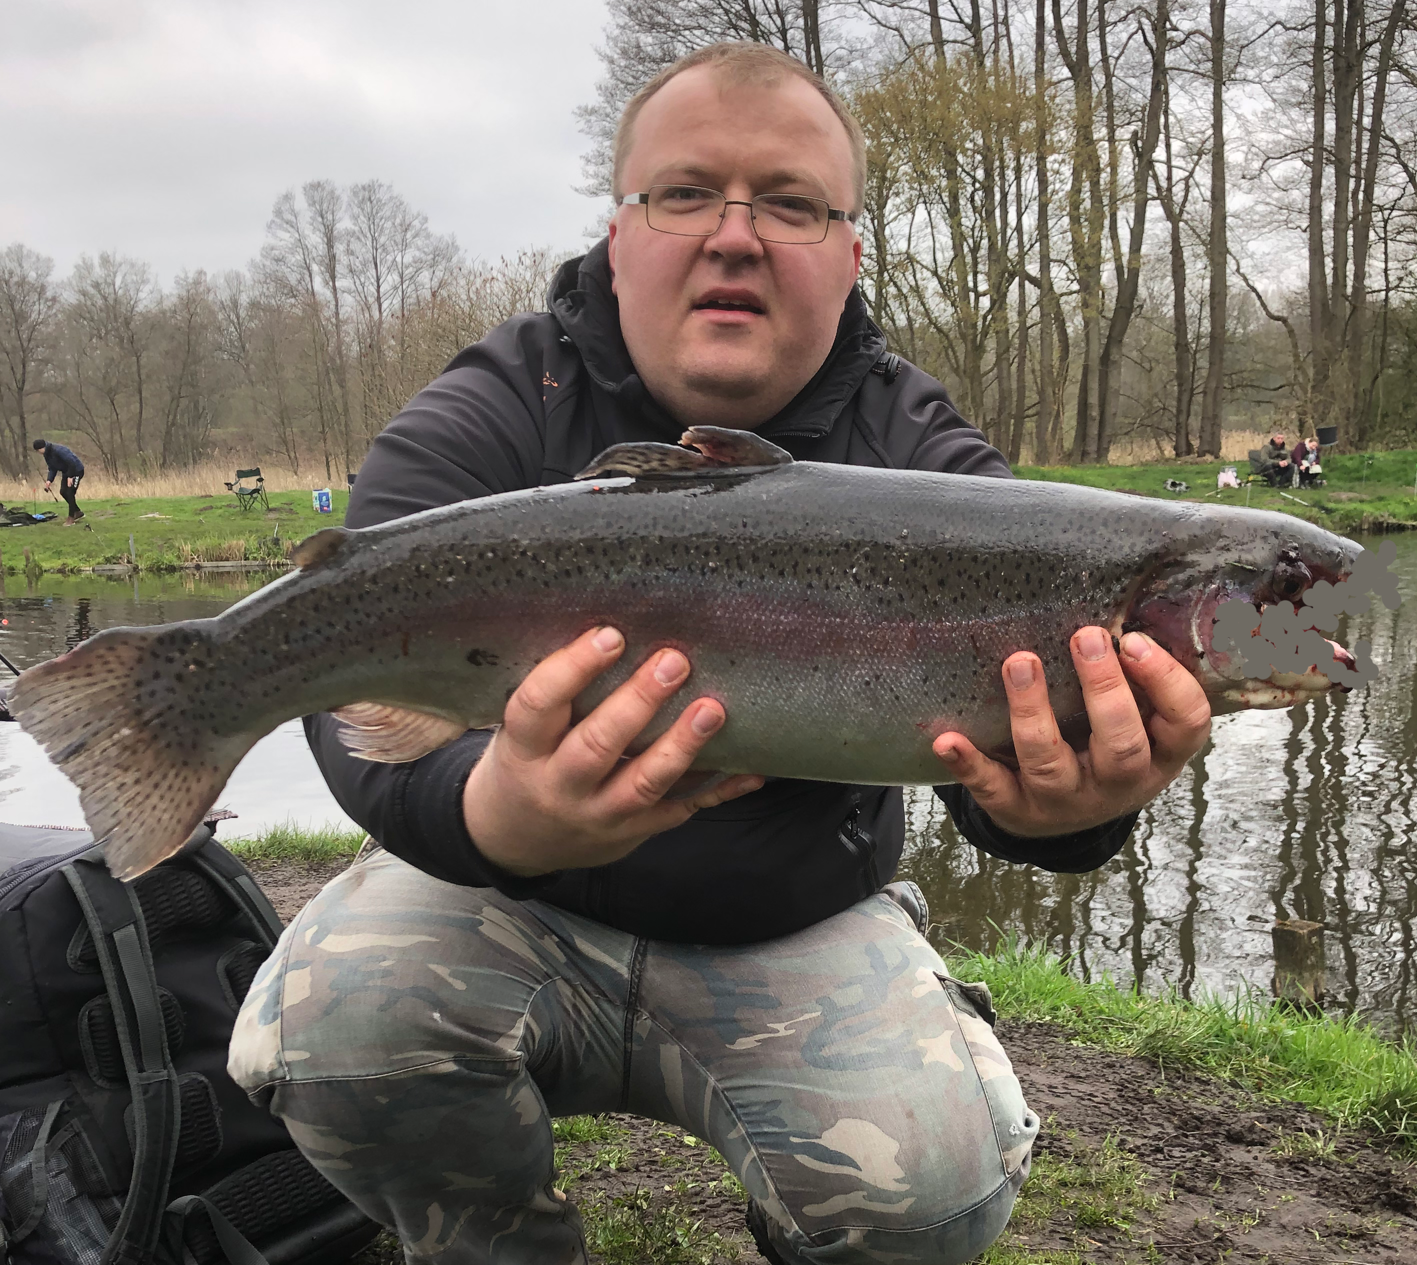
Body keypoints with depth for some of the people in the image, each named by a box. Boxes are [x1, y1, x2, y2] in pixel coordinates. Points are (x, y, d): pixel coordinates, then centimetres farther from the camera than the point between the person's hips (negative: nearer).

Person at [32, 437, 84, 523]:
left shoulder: (58, 450, -28)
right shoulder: (47, 454, 2)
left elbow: (72, 462, -30)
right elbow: (52, 469, 7)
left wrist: (70, 477, -25)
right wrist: (49, 480, -9)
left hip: (76, 470, -9)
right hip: (66, 472, 9)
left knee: (70, 493, -12)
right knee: (63, 492, 6)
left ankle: (71, 517, -3)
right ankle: (78, 512, 19)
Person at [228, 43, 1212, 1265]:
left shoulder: (922, 463, -8)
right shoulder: (483, 427, -13)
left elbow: (1003, 697, -22)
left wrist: (1069, 807, -48)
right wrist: (498, 817, -53)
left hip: (799, 938, 1)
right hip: (512, 906, 0)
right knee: (331, 1019, -27)